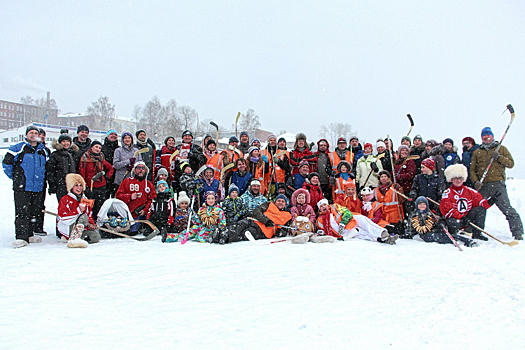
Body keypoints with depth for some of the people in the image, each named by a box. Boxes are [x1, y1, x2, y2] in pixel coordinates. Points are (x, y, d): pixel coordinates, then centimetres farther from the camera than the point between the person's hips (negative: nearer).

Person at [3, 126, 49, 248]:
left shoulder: (43, 151, 13)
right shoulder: (19, 148, -3)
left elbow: (47, 166, 27)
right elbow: (6, 162, -1)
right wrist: (14, 177, 2)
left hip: (38, 187, 5)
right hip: (22, 187, -5)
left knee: (35, 212, 9)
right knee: (22, 212, -9)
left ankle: (30, 234, 21)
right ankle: (21, 237, -9)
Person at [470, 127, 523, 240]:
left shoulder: (501, 149, 13)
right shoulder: (477, 152, 17)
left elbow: (511, 164, 5)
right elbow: (472, 169, 12)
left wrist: (499, 157, -10)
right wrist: (475, 181, -4)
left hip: (497, 185, -3)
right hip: (482, 186, 3)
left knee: (507, 208, -10)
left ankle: (517, 233, -6)